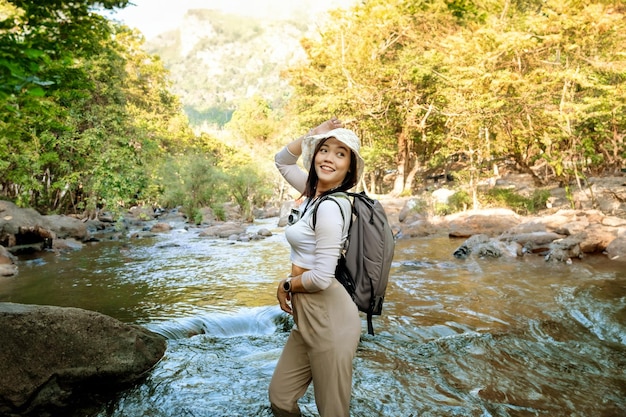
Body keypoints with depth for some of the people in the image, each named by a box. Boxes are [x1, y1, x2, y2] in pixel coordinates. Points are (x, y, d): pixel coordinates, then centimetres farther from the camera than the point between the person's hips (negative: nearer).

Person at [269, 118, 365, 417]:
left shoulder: (331, 207, -20)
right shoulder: (314, 193, 6)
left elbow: (321, 278, -24)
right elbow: (282, 160, 21)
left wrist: (286, 285, -4)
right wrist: (314, 134, 5)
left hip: (328, 318, -9)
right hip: (308, 316, 9)